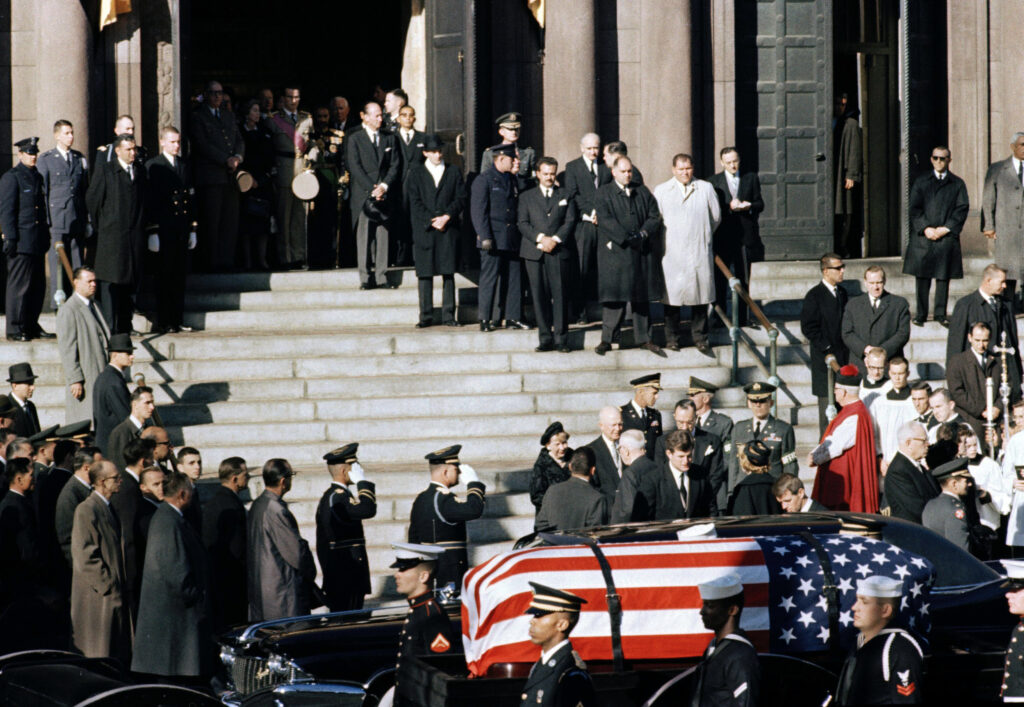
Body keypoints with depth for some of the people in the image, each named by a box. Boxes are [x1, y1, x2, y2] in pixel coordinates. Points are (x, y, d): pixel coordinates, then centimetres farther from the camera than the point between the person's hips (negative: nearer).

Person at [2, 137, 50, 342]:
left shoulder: (38, 177, 17)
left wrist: (46, 236, 19)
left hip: (37, 242, 8)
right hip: (21, 240, -8)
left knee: (38, 285, 10)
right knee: (19, 285, -6)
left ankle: (32, 326, 18)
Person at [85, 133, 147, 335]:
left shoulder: (140, 171, 12)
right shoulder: (105, 171, -3)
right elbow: (92, 199, -1)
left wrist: (141, 225, 13)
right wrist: (100, 225, 2)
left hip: (134, 235, 5)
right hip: (111, 234, -5)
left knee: (131, 280, 6)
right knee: (110, 281, -8)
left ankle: (125, 324, 12)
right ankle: (109, 326, -8)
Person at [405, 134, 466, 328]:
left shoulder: (453, 172, 12)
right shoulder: (415, 172, 8)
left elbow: (460, 200, 6)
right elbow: (415, 202, 0)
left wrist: (447, 217, -10)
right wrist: (432, 221, -10)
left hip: (449, 230, 1)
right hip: (424, 230, -1)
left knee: (448, 273, 0)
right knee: (425, 274, -1)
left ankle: (448, 316, 2)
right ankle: (426, 316, 3)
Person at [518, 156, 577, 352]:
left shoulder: (566, 196, 14)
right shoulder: (526, 197, 15)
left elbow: (570, 221, 5)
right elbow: (523, 223, 5)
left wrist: (555, 239, -10)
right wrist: (540, 238, -11)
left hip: (559, 250, -1)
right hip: (534, 253, 1)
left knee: (560, 294, -6)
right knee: (539, 295, -3)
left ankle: (561, 338, -3)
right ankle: (546, 339, 0)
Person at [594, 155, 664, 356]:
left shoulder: (643, 192, 13)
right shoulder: (604, 194, 1)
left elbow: (655, 217, 8)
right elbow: (606, 220, -10)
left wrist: (643, 234, -11)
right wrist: (627, 238, -19)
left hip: (642, 252, 4)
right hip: (615, 253, -4)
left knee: (642, 296, 7)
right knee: (614, 295, -5)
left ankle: (643, 338, 14)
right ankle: (607, 339, 0)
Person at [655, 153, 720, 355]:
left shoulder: (705, 188, 7)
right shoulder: (661, 191, 7)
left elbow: (716, 217, 15)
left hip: (699, 250, 1)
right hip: (672, 253, 0)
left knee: (700, 293, 1)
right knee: (672, 294, -1)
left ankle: (700, 338, 8)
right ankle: (671, 338, 6)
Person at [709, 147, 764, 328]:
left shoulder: (751, 178, 10)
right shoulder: (714, 181, 4)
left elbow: (760, 204, 7)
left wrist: (749, 206, -12)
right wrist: (730, 207, -13)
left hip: (745, 236, 1)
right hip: (722, 236, -1)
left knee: (743, 279, 5)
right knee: (720, 278, 1)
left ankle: (743, 317, 10)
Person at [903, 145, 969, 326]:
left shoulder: (957, 184, 9)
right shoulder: (921, 182, 10)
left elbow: (962, 209, 2)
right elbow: (914, 209, 4)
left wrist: (945, 229, -8)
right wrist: (926, 228, -9)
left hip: (947, 237, 0)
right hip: (923, 237, 0)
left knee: (943, 277, 0)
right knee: (922, 277, 0)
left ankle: (940, 313, 5)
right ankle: (921, 314, 4)